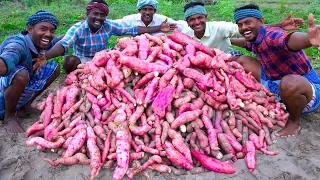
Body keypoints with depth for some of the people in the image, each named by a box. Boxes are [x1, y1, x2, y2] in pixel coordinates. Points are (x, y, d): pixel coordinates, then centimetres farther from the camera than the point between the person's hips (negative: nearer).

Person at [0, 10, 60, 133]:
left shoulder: (40, 43, -8)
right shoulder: (18, 45, -31)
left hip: (22, 93, 8)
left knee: (54, 68, 3)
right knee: (21, 74, -36)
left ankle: (25, 107, 10)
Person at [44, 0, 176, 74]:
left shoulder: (109, 26, -10)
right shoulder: (77, 29, -19)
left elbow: (133, 30, -11)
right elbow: (63, 45, -34)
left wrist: (159, 28, -15)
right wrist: (45, 56, -56)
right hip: (82, 62, -3)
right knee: (69, 61, -34)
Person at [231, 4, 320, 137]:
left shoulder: (272, 35, -27)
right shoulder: (254, 39, 0)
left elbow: (291, 39, -52)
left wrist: (309, 39, -73)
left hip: (306, 88, -9)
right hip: (276, 84, 9)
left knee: (290, 83, -44)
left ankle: (294, 122, -9)